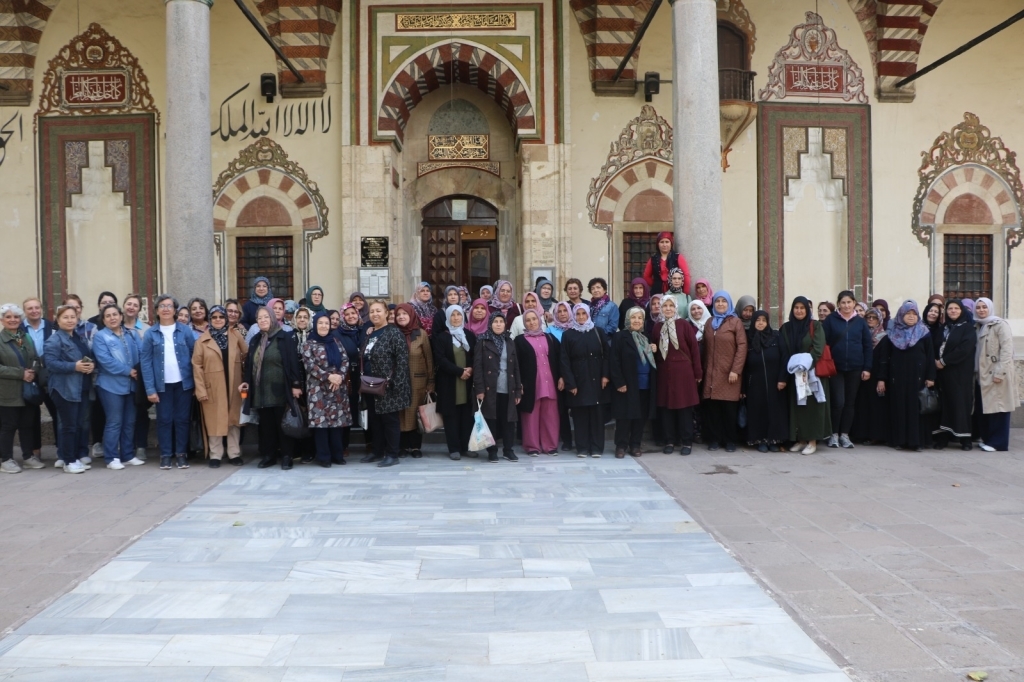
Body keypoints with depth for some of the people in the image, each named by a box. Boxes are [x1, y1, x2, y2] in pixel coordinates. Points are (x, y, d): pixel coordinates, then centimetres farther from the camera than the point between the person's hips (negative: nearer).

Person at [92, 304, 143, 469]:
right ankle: (112, 458, 2)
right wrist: (128, 371, -16)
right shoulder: (100, 336, -5)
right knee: (114, 422, -5)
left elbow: (139, 356, 10)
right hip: (111, 385, -6)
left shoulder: (130, 335, 14)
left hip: (130, 384, 6)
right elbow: (105, 360, -16)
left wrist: (137, 372, -9)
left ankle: (128, 455, 19)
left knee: (129, 422, 10)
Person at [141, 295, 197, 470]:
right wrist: (150, 389, -8)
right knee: (164, 420, 6)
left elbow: (194, 355, 2)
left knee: (182, 419, 6)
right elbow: (145, 361, -2)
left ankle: (181, 454, 15)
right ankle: (165, 455, 14)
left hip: (183, 382, 0)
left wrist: (195, 382, -6)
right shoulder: (150, 334, 0)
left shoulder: (185, 330, 1)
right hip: (162, 384, 0)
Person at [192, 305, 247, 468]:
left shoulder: (235, 336, 5)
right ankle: (215, 455, 13)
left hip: (233, 386, 2)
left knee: (234, 419, 8)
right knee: (215, 421, 3)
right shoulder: (202, 340, 0)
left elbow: (247, 356, 5)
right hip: (212, 388, -2)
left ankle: (234, 454, 17)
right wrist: (201, 390, -10)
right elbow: (197, 366, -3)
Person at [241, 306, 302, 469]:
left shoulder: (285, 337, -3)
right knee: (266, 424, 8)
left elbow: (293, 361, -8)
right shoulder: (255, 340, 15)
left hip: (280, 389, -5)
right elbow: (249, 363, 17)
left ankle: (286, 456, 5)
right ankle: (268, 455, 16)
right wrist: (246, 381, 5)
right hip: (261, 390, 5)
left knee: (282, 423, -1)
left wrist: (296, 384, -14)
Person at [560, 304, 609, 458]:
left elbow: (606, 355, 6)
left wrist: (605, 375, -5)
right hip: (578, 381, -1)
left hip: (596, 380, 1)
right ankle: (582, 448, 6)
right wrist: (570, 383, -8)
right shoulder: (568, 335, 3)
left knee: (596, 414, 2)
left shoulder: (598, 333, 8)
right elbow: (565, 361, -2)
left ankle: (596, 447, 7)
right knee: (580, 415, 0)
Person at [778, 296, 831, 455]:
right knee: (797, 405, 4)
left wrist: (805, 365, -20)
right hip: (793, 374, 3)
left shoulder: (816, 326, 1)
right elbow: (783, 353, 4)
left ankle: (813, 441, 1)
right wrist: (782, 377, -2)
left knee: (812, 405, -3)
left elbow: (818, 349, -8)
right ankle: (800, 440, 11)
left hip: (812, 373, -3)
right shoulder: (785, 328, 8)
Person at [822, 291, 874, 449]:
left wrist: (867, 368, 0)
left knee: (850, 402, 7)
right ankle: (834, 434, 8)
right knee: (838, 402, -6)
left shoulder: (860, 322, 5)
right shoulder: (830, 320, -1)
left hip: (855, 368, 2)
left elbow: (868, 346, 6)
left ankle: (845, 434, 17)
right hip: (836, 368, -2)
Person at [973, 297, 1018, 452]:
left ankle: (998, 443, -1)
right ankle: (986, 439, 18)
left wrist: (1000, 372, -19)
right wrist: (976, 371, 9)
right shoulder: (979, 327, 17)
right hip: (983, 375, 8)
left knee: (997, 409, -5)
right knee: (982, 409, 8)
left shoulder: (1000, 324, -6)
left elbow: (1007, 349, -13)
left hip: (996, 375, -8)